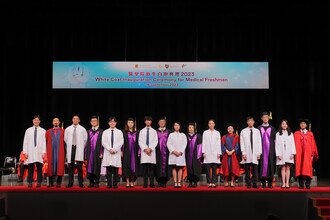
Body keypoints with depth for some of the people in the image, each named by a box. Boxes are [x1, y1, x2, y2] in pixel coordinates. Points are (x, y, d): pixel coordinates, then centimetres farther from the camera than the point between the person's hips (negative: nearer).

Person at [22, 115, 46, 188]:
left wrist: (44, 152, -6)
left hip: (39, 152, -1)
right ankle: (30, 182, 2)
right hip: (30, 152, 1)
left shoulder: (43, 131, 5)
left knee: (39, 168, -2)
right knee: (30, 168, -1)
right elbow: (25, 142, 8)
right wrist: (25, 152, 1)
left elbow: (44, 142, 2)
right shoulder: (28, 130, 9)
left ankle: (39, 182, 3)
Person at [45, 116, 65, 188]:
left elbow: (65, 141, 2)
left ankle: (58, 183, -1)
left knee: (59, 165, -4)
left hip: (60, 151, -2)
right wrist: (46, 151, 3)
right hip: (51, 152, 2)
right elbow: (46, 141, 12)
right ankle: (51, 182, 6)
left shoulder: (62, 131, 6)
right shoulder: (48, 131, 13)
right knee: (51, 165, 1)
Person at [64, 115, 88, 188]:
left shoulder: (82, 129, 4)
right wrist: (69, 146, 14)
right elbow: (65, 139, 16)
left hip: (79, 149, -2)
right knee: (70, 167, 1)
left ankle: (81, 183, -1)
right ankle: (70, 183, 5)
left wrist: (81, 146, 8)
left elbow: (85, 139, 9)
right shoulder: (68, 129, 9)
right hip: (70, 149, 2)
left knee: (79, 167, -5)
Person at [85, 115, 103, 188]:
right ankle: (91, 182, 10)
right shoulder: (88, 132, 13)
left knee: (97, 168, -1)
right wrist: (86, 153, 4)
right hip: (90, 152, 3)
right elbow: (86, 143, 11)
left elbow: (103, 143, -2)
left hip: (98, 152, -3)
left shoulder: (101, 131, 2)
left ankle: (97, 182, 5)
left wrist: (101, 153, -10)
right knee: (90, 168, 3)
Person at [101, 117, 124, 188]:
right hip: (107, 153, 1)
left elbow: (121, 142, 1)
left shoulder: (119, 132, 9)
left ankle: (115, 184, 0)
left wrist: (114, 149, -10)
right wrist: (109, 149, -10)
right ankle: (109, 184, 0)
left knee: (115, 169, -3)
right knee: (108, 169, -2)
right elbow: (103, 142, 3)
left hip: (116, 153, -1)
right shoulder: (105, 132, 11)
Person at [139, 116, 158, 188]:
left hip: (152, 151, 0)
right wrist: (145, 148, -10)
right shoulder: (142, 131, 11)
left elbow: (155, 141, 3)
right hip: (144, 151, 0)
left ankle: (152, 183, -2)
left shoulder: (154, 131, 10)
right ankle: (145, 183, -2)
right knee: (144, 168, -3)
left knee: (151, 168, -3)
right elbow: (140, 141, 4)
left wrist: (150, 148, -10)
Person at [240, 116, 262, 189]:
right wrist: (243, 153, -6)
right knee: (247, 169, -1)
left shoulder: (257, 131, 10)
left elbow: (259, 142, 9)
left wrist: (259, 153, 0)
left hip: (255, 153, 1)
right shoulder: (243, 131, 7)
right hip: (247, 153, -1)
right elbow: (242, 143, 3)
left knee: (255, 169, -4)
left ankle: (255, 183, -1)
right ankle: (248, 184, 3)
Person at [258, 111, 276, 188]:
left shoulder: (272, 128, 10)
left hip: (270, 149, 1)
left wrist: (274, 149, -1)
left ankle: (270, 182, 2)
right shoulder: (259, 128, 9)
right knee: (262, 163, -5)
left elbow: (274, 140, 9)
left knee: (270, 164, -3)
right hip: (262, 149, -1)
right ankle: (263, 182, -2)